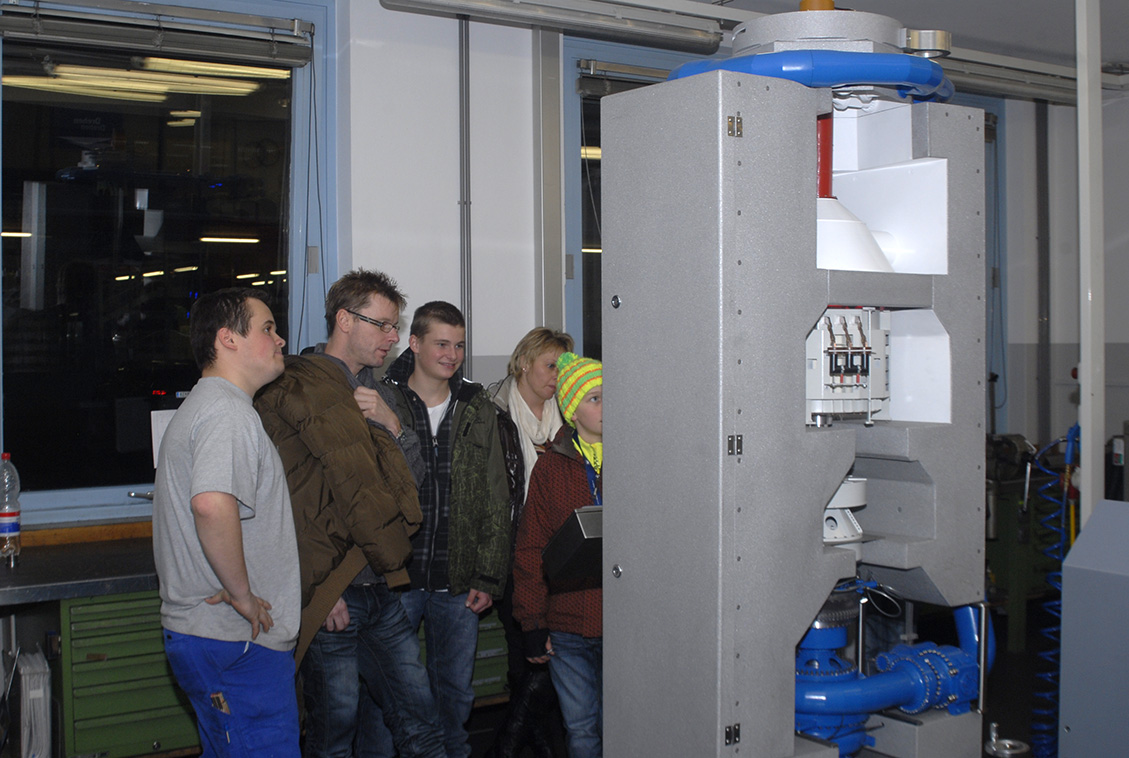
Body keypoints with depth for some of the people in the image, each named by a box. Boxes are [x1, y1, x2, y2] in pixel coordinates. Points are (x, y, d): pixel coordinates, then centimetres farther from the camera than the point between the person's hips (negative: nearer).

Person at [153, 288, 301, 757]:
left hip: (200, 631, 11)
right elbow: (213, 504, -35)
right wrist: (242, 593, -22)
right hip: (238, 643, -11)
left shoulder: (203, 405, 19)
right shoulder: (228, 411, -17)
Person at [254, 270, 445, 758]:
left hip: (380, 590, 7)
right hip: (332, 593, -7)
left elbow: (412, 476, 10)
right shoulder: (306, 387, -10)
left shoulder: (371, 389, 16)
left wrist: (389, 423, -7)